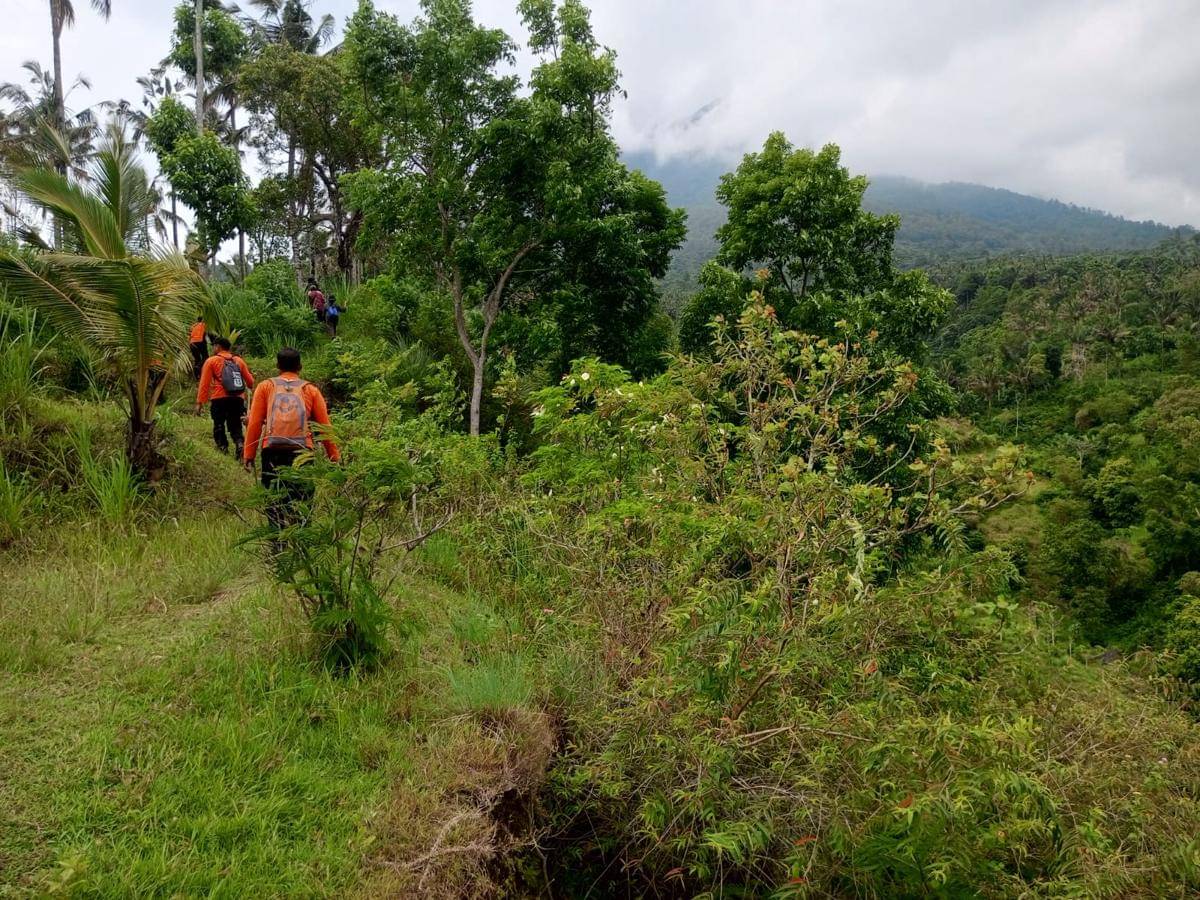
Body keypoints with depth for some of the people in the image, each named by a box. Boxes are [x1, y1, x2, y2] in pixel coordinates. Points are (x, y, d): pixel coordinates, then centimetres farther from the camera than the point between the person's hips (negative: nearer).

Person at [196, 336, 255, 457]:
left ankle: (222, 446, 1)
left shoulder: (212, 361, 4)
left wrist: (200, 402, -2)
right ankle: (239, 443, -16)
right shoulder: (239, 360, 13)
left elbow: (204, 383, -2)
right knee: (235, 425, 8)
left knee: (218, 425, 9)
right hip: (238, 398, 3)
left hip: (219, 399, -3)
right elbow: (250, 380, 18)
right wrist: (252, 388, 41)